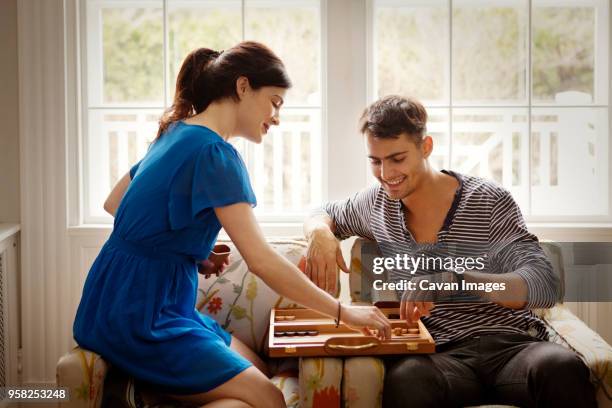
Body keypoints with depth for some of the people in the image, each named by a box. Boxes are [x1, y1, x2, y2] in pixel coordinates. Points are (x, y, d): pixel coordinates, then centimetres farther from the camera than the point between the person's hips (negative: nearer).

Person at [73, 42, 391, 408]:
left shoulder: (177, 134, 12)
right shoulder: (214, 153, -17)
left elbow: (114, 204, 21)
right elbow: (261, 261, -22)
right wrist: (343, 312, -16)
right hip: (137, 315, -10)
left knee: (259, 372, 10)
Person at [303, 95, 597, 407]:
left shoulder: (489, 202, -1)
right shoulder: (378, 202, 13)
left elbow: (544, 286, -13)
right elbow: (324, 215, 34)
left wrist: (453, 282, -29)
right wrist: (320, 233, 7)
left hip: (510, 346, -1)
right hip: (443, 355, 2)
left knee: (562, 367, -38)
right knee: (406, 378, -37)